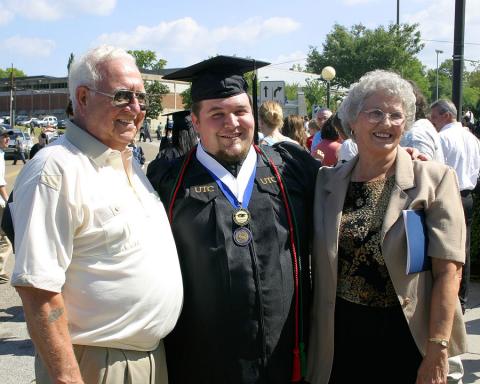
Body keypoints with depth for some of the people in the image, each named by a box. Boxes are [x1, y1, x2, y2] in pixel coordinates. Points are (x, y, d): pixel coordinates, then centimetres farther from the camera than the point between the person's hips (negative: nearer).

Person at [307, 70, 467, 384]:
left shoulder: (436, 179, -7)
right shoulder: (326, 182, 2)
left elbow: (448, 272, -12)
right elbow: (318, 266, 8)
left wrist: (437, 352, -17)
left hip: (406, 339, -2)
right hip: (338, 340, 3)